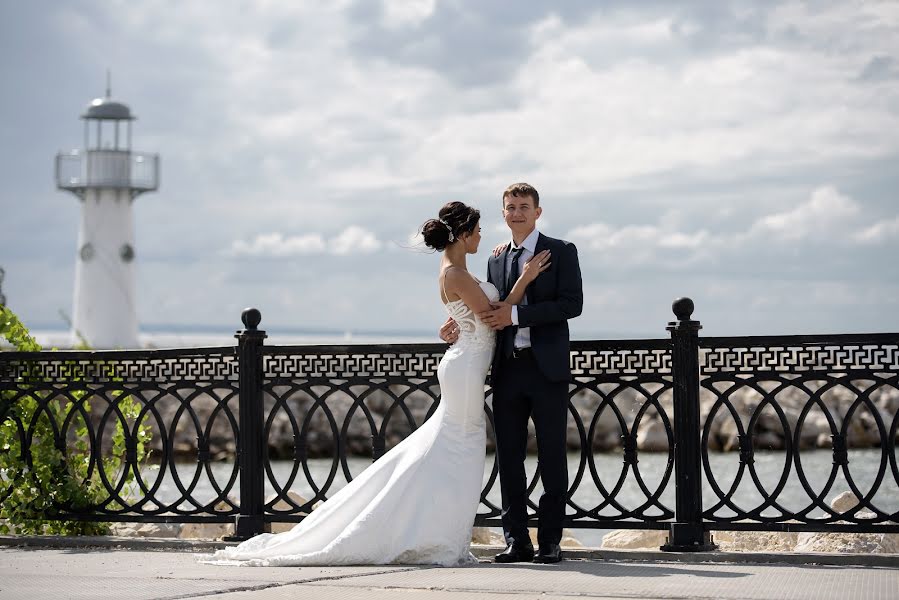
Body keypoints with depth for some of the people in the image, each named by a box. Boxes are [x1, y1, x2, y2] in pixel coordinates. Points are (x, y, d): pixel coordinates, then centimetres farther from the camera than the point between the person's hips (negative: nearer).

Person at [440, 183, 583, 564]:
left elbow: (572, 303, -11)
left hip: (547, 367, -5)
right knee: (509, 457, 4)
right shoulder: (497, 258, 16)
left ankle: (550, 541, 7)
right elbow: (490, 312, 18)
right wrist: (460, 326, -4)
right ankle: (516, 540, 10)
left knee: (552, 457, 1)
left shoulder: (561, 251, 1)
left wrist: (515, 314, -16)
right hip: (508, 368, 5)